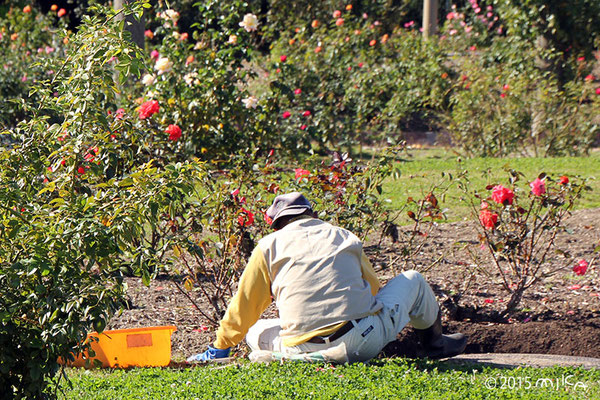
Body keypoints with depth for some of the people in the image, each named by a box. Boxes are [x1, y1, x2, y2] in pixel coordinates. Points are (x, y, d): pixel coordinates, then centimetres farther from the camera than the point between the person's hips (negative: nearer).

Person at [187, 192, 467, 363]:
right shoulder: (346, 238, 18)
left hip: (305, 351, -2)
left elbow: (244, 306, 13)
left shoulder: (270, 245, 11)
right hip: (365, 341, 2)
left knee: (254, 331, 25)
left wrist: (220, 348, 26)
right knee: (412, 281, 25)